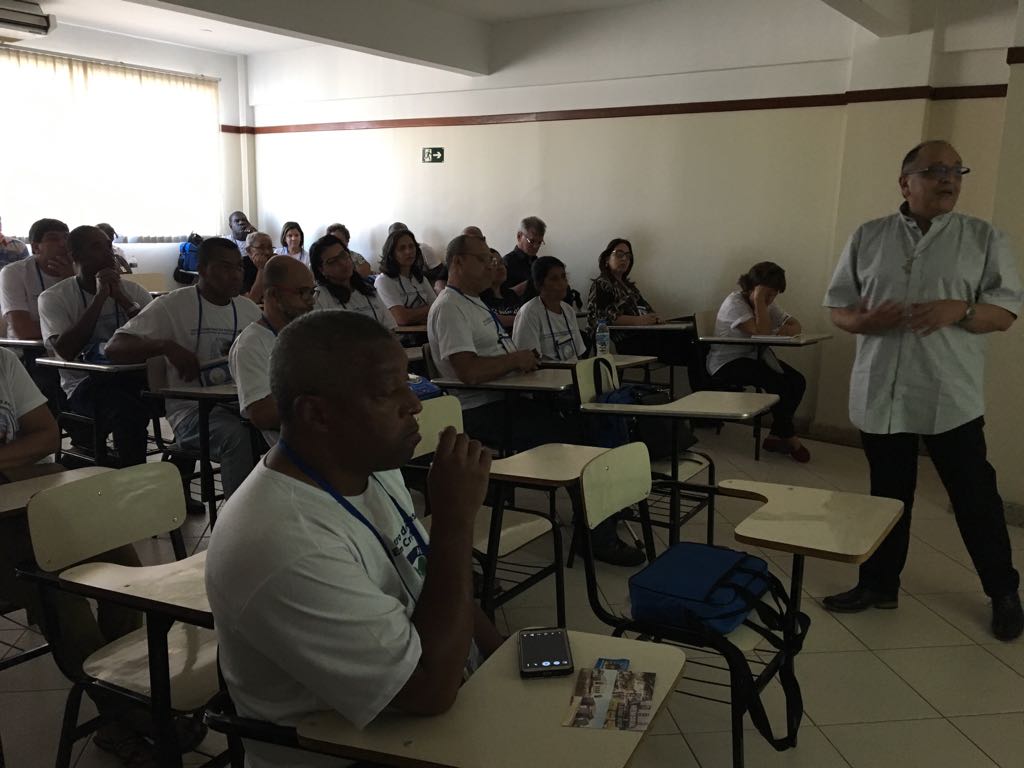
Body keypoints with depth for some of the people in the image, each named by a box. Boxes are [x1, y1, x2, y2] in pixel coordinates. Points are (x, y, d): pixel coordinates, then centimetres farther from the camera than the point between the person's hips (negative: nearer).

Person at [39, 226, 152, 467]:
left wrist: (120, 296, -8)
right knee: (129, 413, -37)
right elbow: (66, 351, -14)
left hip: (132, 377, 4)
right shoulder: (53, 297, 3)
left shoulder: (133, 290, 13)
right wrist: (100, 297, -11)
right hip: (85, 384, -4)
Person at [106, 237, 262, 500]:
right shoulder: (173, 305, 0)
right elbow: (114, 348, -5)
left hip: (241, 404, 5)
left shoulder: (249, 309, 15)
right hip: (192, 409, -4)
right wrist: (166, 346, -21)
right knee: (236, 435, -35)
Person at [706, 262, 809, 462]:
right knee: (778, 383, -27)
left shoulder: (768, 305, 9)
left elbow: (795, 325, 4)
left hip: (753, 357, 8)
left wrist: (786, 330, -19)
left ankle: (776, 436, -4)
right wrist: (759, 301, -25)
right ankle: (789, 438, -9)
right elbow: (761, 333, -27)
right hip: (726, 363, -8)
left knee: (797, 381, -12)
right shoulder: (734, 303, -16)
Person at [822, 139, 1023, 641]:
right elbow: (837, 307, 7)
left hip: (951, 397, -1)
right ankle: (879, 584, 28)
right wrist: (864, 321, -16)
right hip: (881, 394, 2)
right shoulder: (868, 238, 6)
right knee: (887, 495, 14)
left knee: (975, 497, 7)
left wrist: (959, 310, -19)